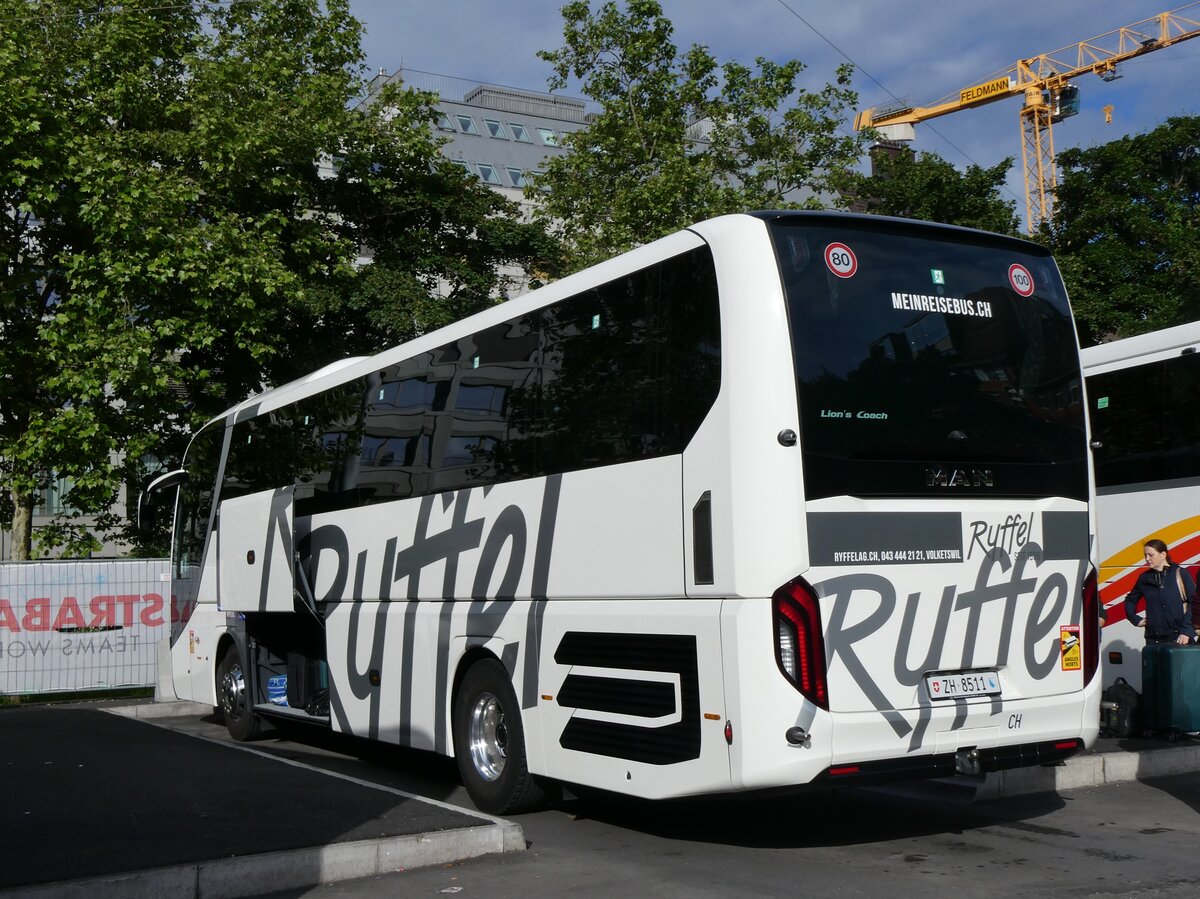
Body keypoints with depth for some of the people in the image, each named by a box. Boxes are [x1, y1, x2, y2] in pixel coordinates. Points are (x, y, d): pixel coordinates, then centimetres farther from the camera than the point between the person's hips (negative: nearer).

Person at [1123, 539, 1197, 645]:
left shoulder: (1180, 574, -2)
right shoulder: (1144, 578, 10)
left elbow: (1194, 603, -6)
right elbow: (1130, 600, 25)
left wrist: (1186, 631, -13)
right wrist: (1135, 619, 12)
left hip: (1179, 636, -4)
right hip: (1153, 638, 4)